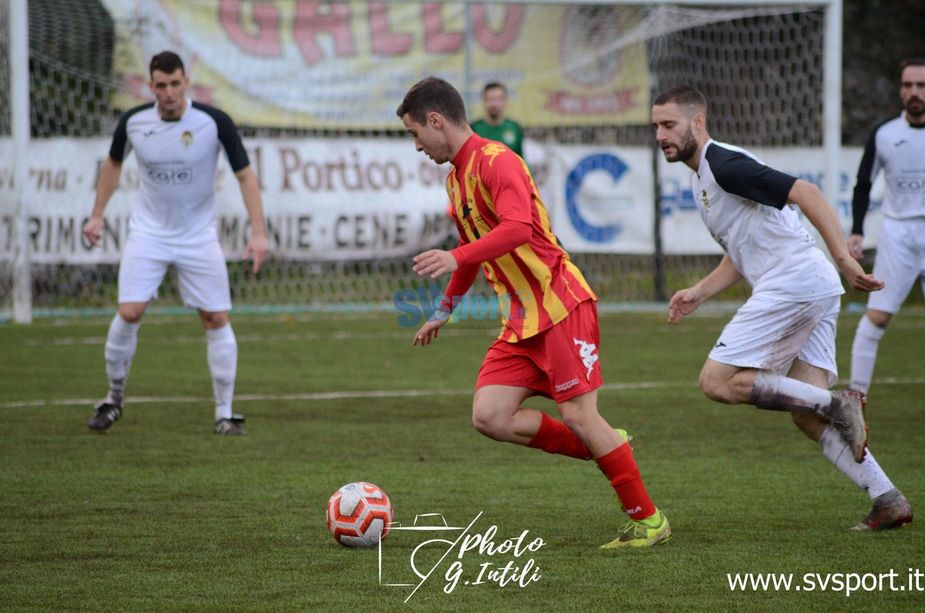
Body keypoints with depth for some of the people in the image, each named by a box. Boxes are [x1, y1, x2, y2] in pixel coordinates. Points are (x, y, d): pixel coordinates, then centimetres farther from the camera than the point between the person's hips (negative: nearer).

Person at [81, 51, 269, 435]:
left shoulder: (215, 123, -16)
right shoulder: (133, 122, -9)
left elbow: (245, 174, -8)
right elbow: (113, 163, 12)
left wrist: (258, 232, -14)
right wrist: (97, 214, 12)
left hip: (198, 237, -1)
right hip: (148, 233, 1)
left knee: (217, 319, -3)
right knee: (129, 313, -11)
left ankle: (224, 414, 7)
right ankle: (115, 397, 10)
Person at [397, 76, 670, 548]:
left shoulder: (496, 161, -13)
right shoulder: (456, 176, 18)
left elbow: (518, 228, -30)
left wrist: (455, 258, -39)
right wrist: (443, 311, 37)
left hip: (561, 305, -9)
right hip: (521, 320, 9)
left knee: (579, 416, -10)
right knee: (489, 416, -6)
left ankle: (647, 521, 2)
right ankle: (603, 447, 10)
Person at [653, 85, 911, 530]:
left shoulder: (725, 166, -9)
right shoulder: (703, 178, 22)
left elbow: (804, 192, -18)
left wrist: (843, 259, -24)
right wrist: (698, 293, 18)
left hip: (793, 282, -10)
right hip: (816, 293, 10)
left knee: (717, 381, -9)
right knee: (808, 416, 6)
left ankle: (835, 403, -13)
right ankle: (888, 500, 1)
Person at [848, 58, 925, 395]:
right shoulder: (883, 134, 1)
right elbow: (863, 186, 10)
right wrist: (856, 232, -1)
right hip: (897, 232, 0)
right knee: (877, 316, -8)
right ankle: (856, 394, -3)